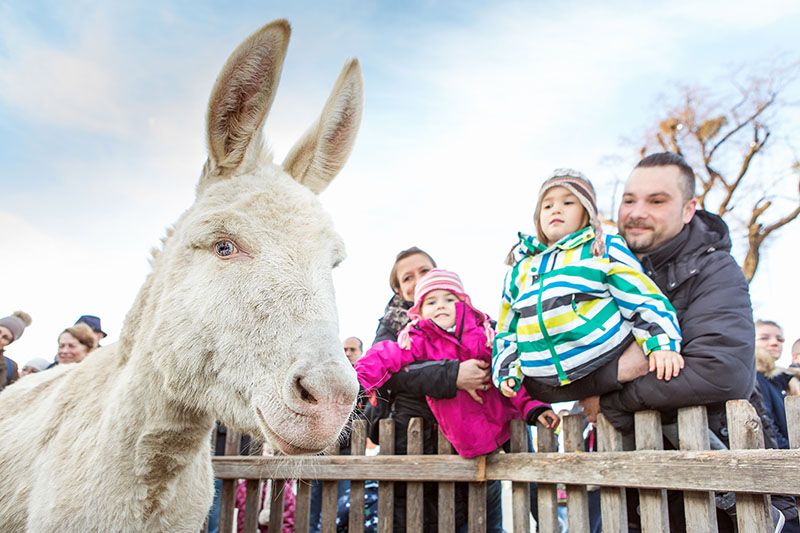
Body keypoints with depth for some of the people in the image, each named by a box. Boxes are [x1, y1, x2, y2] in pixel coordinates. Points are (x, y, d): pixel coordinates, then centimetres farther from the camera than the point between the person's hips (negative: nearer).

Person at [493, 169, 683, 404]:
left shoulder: (605, 248, 7)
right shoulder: (519, 269, 18)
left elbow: (643, 296, -2)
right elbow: (507, 330, 23)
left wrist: (663, 343, -16)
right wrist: (507, 372, 10)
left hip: (606, 365, -5)